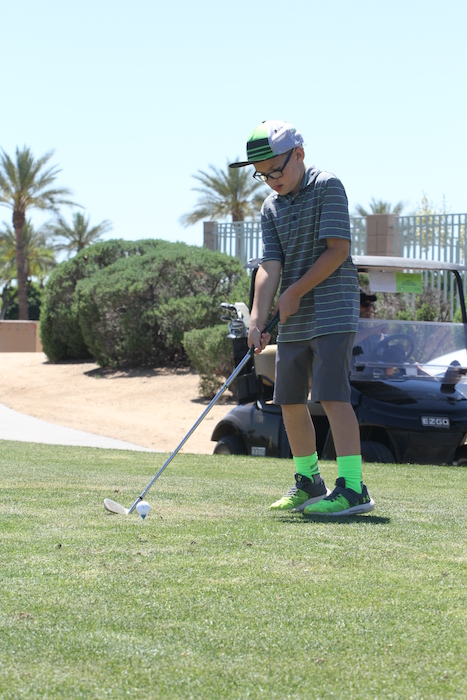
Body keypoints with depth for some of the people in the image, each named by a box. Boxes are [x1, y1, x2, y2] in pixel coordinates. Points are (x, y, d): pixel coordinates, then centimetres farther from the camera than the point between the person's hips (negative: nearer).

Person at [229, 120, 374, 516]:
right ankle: (309, 483, 24)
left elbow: (338, 250, -13)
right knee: (290, 400, 9)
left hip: (332, 311, -7)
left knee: (332, 394, -17)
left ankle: (352, 487, -19)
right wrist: (257, 320, -12)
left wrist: (295, 293, -10)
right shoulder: (271, 207, 11)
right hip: (293, 320, 7)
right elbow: (270, 265, 1)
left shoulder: (328, 187, -7)